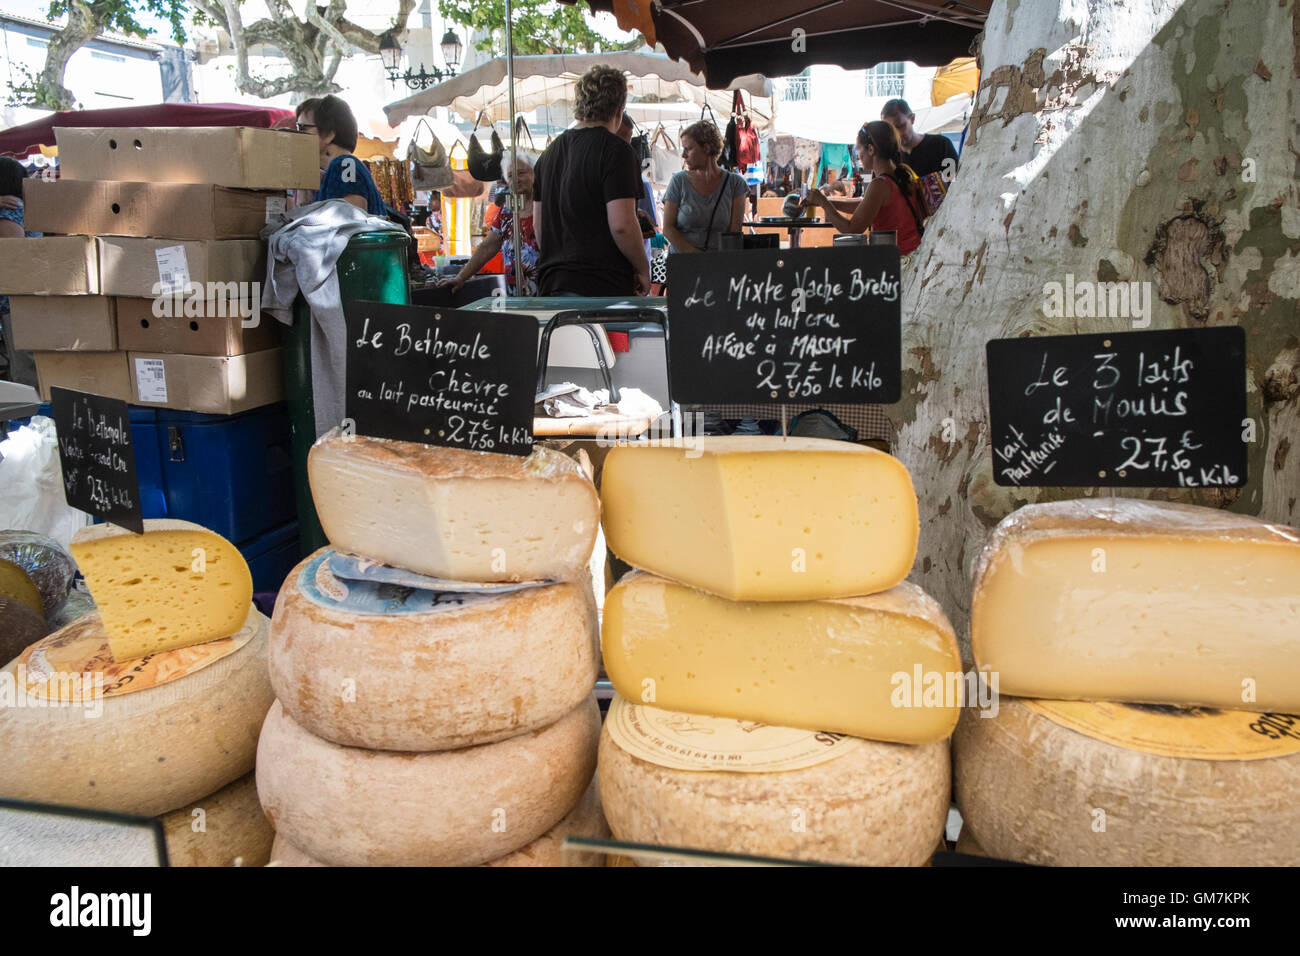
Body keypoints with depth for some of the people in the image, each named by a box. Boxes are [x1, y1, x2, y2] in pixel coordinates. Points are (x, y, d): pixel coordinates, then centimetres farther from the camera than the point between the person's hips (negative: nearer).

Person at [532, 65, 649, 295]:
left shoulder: (550, 153, 14)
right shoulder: (614, 150, -9)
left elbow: (538, 223, 19)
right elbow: (622, 225, -17)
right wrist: (642, 270, -4)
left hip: (551, 285, 7)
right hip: (603, 288, -7)